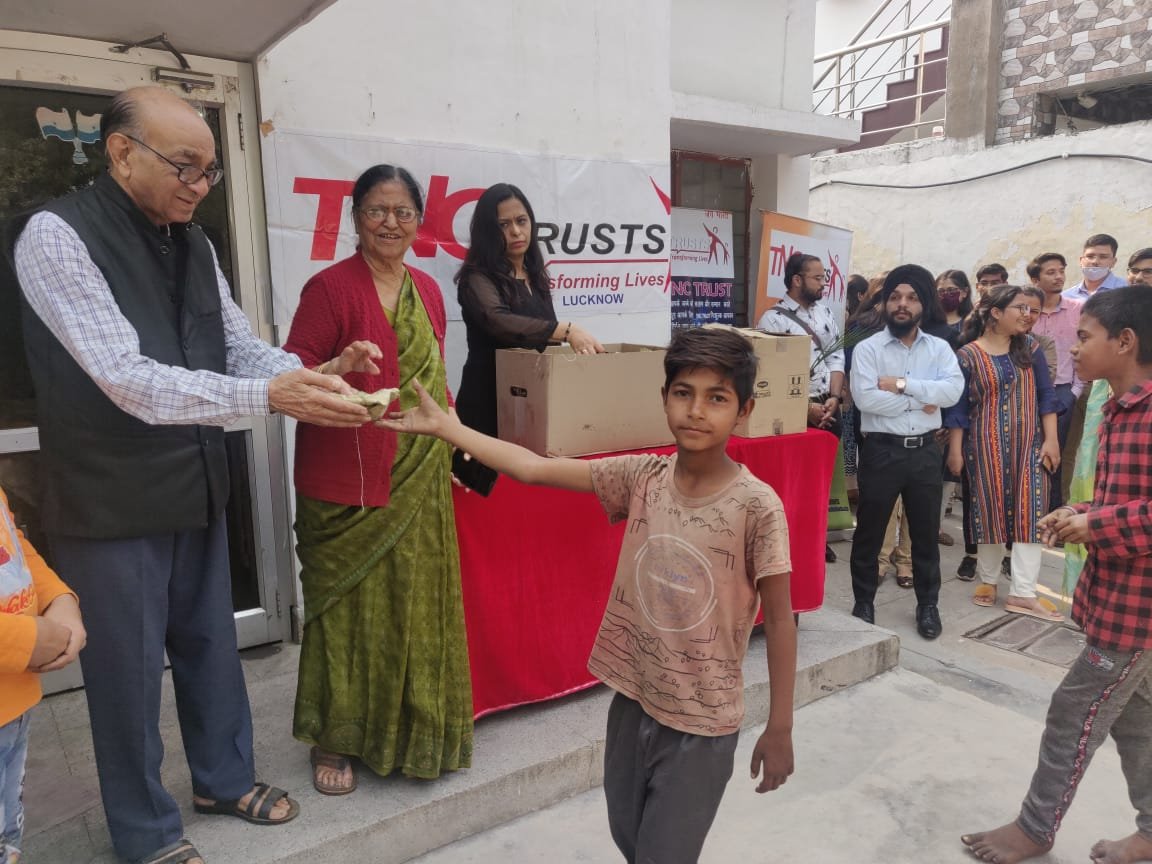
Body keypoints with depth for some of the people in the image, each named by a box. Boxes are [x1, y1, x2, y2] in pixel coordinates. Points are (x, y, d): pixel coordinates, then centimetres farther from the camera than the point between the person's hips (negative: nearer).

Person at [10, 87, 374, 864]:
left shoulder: (193, 244, 6)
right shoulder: (56, 236, -16)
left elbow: (241, 344, 5)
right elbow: (129, 379, -26)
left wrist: (311, 378, -15)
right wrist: (268, 397, -33)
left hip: (196, 485, 7)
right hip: (112, 501, -6)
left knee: (211, 643, 19)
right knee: (128, 663, 9)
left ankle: (224, 777, 41)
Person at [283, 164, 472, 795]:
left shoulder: (427, 290, 13)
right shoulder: (330, 286, -6)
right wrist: (336, 373, -28)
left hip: (419, 479, 6)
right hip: (346, 478, -5)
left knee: (415, 602, 12)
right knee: (349, 606, 3)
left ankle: (414, 729, 30)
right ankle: (333, 740, 21)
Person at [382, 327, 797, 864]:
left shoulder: (757, 506, -19)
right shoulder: (642, 477, -9)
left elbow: (779, 619, -11)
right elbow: (532, 468, -9)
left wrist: (780, 728, -6)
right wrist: (442, 426, -10)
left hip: (702, 720, -4)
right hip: (632, 698, 4)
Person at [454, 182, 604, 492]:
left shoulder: (535, 276, 14)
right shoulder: (477, 276, -8)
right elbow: (498, 321, -28)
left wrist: (572, 343, 1)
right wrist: (567, 330, -34)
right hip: (488, 404, -6)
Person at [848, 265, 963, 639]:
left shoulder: (940, 348, 6)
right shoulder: (867, 348, -4)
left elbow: (953, 391, -11)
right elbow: (865, 398, -18)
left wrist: (901, 384, -16)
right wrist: (920, 401, -11)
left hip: (925, 450, 3)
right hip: (881, 449, -3)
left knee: (926, 532, 13)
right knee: (869, 531, 8)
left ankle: (927, 604, 28)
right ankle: (864, 602, 23)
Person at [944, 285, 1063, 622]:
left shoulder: (1030, 349, 6)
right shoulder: (968, 356, -5)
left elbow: (1045, 396, 6)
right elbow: (957, 407, -4)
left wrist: (1050, 439, -1)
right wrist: (955, 451, -7)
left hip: (1029, 444, 3)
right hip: (986, 445, -3)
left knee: (1029, 513, -4)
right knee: (990, 511, 5)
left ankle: (1023, 593, 0)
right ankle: (988, 581, 22)